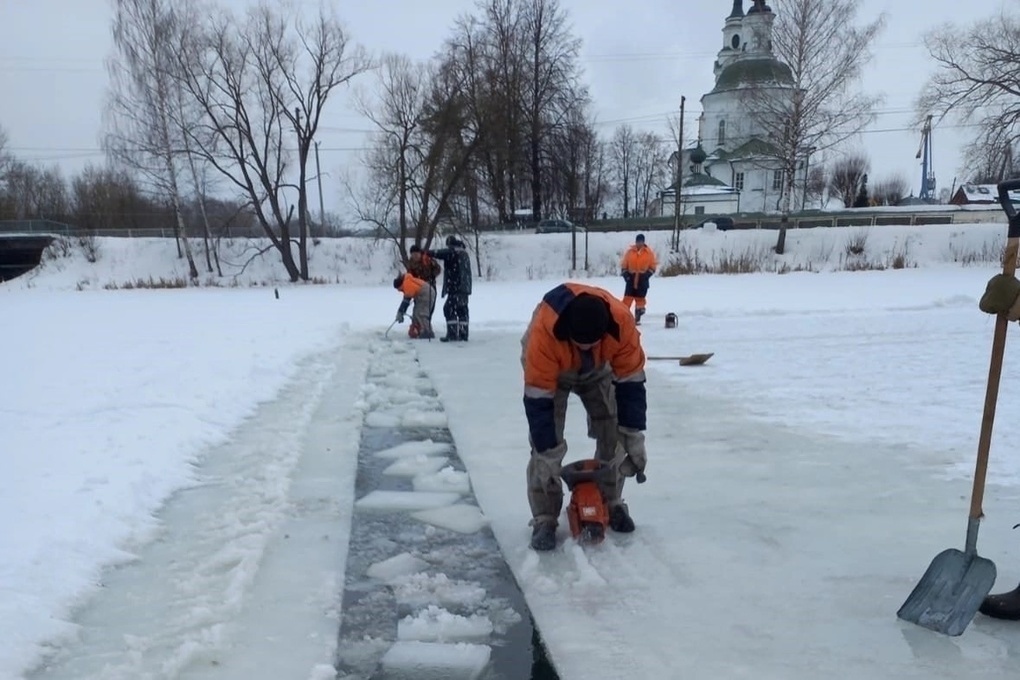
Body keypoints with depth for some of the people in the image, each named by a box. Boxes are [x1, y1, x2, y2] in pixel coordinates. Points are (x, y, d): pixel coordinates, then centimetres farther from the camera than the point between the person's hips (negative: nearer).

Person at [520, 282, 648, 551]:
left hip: (596, 369, 3)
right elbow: (538, 397, -36)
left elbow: (630, 380, -25)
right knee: (546, 443, -14)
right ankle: (544, 518, -3)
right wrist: (547, 453, -32)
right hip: (548, 371, -3)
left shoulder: (622, 322, -37)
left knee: (613, 433, -4)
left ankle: (611, 503, 16)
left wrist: (634, 437, -22)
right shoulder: (545, 332, -44)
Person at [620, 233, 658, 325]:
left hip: (642, 280, 0)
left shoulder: (649, 253, 0)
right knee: (627, 298, -4)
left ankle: (637, 318, 15)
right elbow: (623, 264, 7)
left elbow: (653, 266, 4)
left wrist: (646, 274, -10)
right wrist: (625, 274, -6)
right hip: (631, 279, 0)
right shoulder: (629, 251, 1)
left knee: (640, 299, 6)